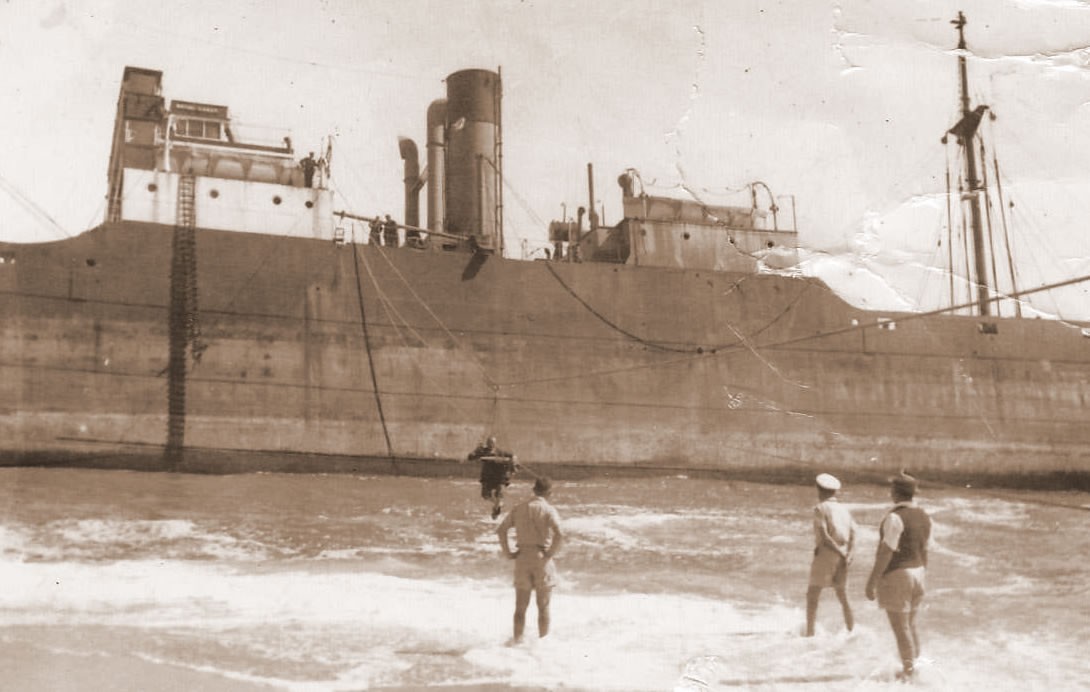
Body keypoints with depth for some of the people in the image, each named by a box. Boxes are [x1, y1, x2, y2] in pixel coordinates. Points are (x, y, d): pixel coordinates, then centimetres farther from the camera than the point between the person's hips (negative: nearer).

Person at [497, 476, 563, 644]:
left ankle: (517, 639, 11)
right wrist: (551, 554, -11)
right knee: (543, 607, 8)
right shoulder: (549, 510, -7)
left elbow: (501, 529, 1)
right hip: (542, 558, -3)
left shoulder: (519, 508, 7)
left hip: (522, 558, 3)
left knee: (521, 606, 12)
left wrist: (508, 553, 1)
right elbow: (559, 536, -22)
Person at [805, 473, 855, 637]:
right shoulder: (844, 510, 12)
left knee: (812, 596, 3)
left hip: (825, 555, -6)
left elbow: (824, 536, -17)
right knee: (843, 598, 17)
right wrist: (849, 555, -12)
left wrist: (842, 555, -16)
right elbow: (853, 538, 1)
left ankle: (810, 633, -4)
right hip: (841, 560, 6)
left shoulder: (820, 508, -7)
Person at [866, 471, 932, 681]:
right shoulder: (924, 517, 6)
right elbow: (924, 551, 11)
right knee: (910, 625, 21)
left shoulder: (895, 517, -20)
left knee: (900, 627, 1)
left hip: (895, 575, -8)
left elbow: (886, 551, -22)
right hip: (916, 573, 9)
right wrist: (921, 577, 20)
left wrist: (872, 580, -18)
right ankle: (913, 667, 30)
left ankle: (908, 671, 8)